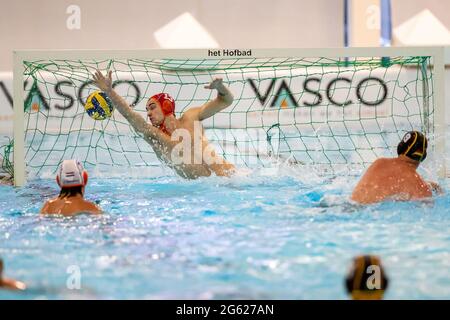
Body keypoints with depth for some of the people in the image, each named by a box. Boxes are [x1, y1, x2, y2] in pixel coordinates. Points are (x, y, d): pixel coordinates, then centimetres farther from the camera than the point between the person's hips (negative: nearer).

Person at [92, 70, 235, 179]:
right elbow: (129, 114, -12)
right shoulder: (153, 135, 3)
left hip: (226, 175, -2)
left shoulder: (190, 119, 5)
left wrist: (219, 86, -16)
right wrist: (109, 92, -26)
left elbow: (226, 101, 8)